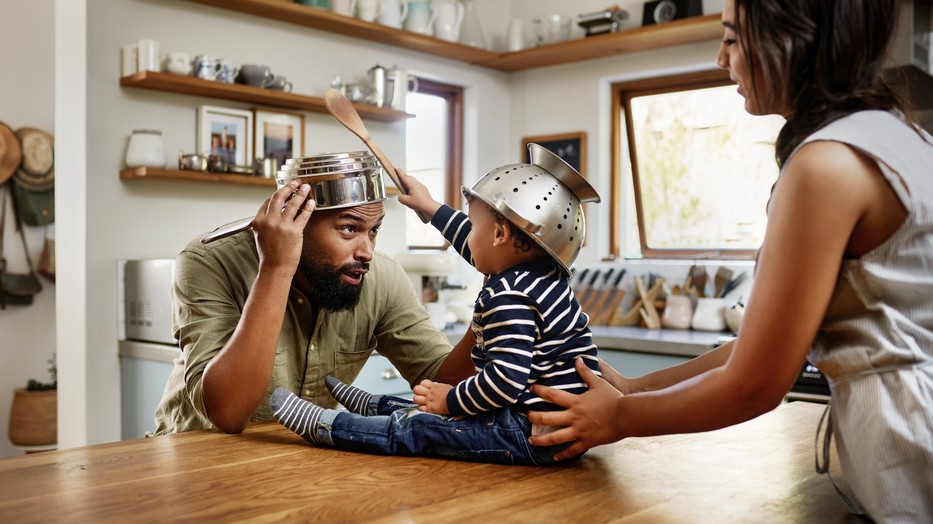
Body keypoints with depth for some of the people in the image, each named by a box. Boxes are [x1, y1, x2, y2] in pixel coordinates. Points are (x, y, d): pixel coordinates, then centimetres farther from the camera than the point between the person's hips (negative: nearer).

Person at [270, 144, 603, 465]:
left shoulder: (508, 298, -22)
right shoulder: (542, 273, 11)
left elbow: (506, 379, -29)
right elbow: (480, 250, 28)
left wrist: (451, 400, -14)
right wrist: (430, 208, 36)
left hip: (537, 435, -10)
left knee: (418, 428, -7)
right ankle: (375, 407, 37)